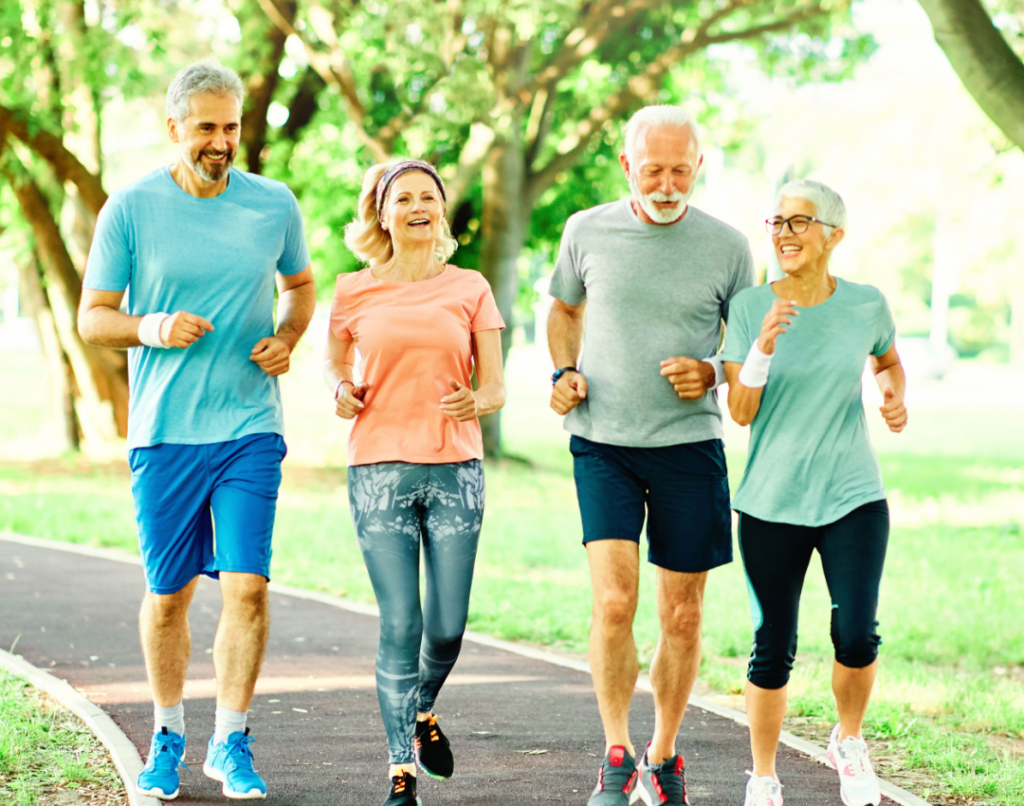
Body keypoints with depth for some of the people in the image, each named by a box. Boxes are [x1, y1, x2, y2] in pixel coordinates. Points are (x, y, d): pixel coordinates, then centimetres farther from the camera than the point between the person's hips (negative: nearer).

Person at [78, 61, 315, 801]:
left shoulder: (274, 205, 3)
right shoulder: (131, 209, -2)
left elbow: (300, 285, 21)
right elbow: (92, 318, 2)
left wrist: (288, 338, 0)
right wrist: (150, 328, -17)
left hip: (250, 427, 0)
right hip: (163, 432, 0)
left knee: (247, 586, -8)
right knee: (168, 594, 9)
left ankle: (232, 745, 5)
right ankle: (168, 738, 27)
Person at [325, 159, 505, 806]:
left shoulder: (470, 289, 6)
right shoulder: (355, 292, 6)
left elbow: (496, 389, 6)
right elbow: (335, 362, 20)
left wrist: (475, 402, -17)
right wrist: (342, 390, -3)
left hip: (455, 469, 1)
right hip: (380, 470, -1)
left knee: (447, 628, 0)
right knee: (400, 625, -8)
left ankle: (423, 711, 34)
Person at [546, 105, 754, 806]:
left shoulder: (726, 246, 0)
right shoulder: (588, 232, 2)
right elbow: (565, 309, 21)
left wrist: (712, 374, -10)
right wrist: (565, 372, 3)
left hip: (689, 445, 1)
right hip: (603, 443, 0)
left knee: (682, 616, 5)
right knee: (614, 602, -14)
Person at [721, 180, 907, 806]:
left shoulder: (866, 305, 0)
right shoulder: (749, 307, -4)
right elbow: (740, 412, -8)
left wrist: (896, 397, 1)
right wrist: (764, 344, -22)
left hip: (852, 497, 0)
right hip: (771, 502, 0)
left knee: (857, 637, -14)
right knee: (773, 651, 2)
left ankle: (849, 741, 16)